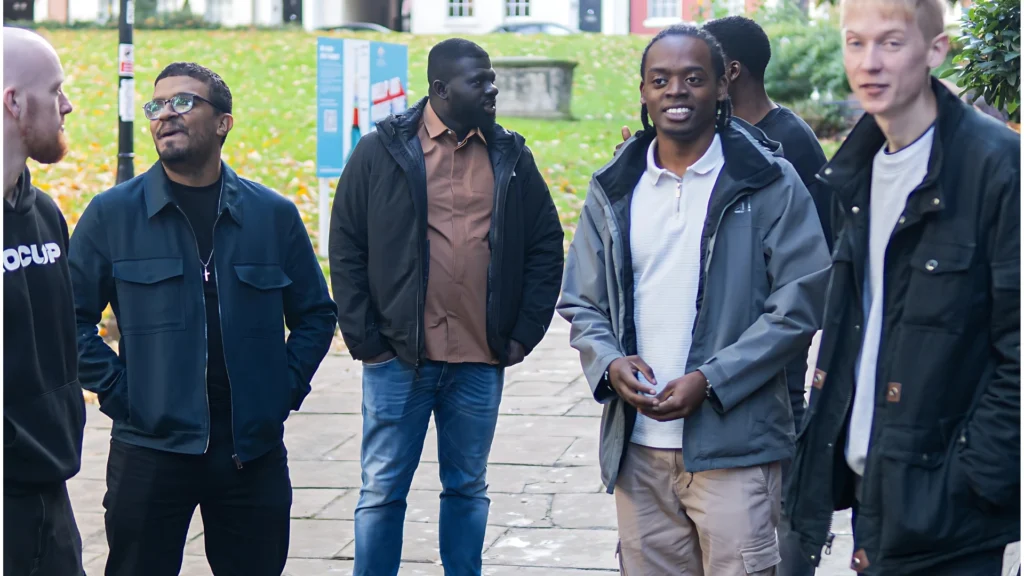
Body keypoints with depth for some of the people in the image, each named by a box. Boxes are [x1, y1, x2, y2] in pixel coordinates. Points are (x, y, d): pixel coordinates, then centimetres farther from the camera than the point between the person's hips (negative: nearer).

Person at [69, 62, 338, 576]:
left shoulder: (274, 214, 6)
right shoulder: (112, 213, 1)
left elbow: (316, 315, 13)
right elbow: (71, 315, 2)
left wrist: (287, 388, 2)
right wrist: (115, 391, -6)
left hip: (254, 451, 2)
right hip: (149, 451, -1)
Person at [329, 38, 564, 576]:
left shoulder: (511, 157, 7)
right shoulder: (383, 151, -1)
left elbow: (547, 244, 11)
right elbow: (346, 248, 0)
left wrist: (525, 331, 4)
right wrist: (363, 338, -5)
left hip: (481, 361, 3)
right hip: (398, 356, -2)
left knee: (468, 489, 13)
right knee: (382, 491, 4)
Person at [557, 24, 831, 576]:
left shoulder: (770, 184, -1)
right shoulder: (613, 190, 12)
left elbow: (799, 305, -5)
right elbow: (580, 304, 15)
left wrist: (711, 380, -13)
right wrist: (609, 363, -7)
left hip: (732, 447, -4)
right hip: (637, 448, 4)